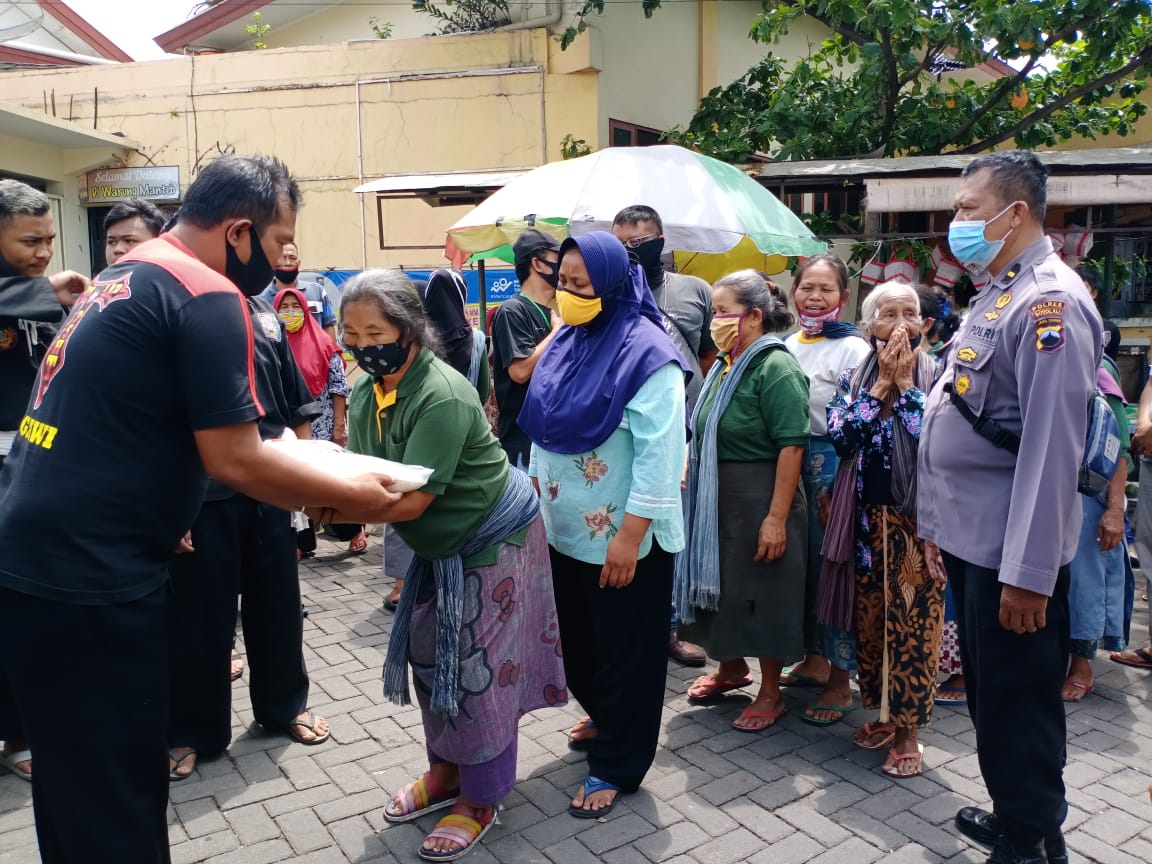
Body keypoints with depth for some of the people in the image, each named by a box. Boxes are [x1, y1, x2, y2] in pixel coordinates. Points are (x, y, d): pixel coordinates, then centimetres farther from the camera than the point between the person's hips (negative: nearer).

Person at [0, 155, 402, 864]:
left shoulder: (124, 278, 15)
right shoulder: (208, 298, -15)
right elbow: (235, 461, -18)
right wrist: (349, 496, -4)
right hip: (86, 579, -10)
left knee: (72, 779, 23)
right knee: (116, 801, 5)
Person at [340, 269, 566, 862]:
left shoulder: (442, 396, -30)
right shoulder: (364, 393, -4)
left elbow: (412, 500, -32)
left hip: (495, 536, -8)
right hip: (440, 544, 8)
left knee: (478, 666, 0)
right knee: (427, 654, 15)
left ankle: (479, 801, 18)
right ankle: (445, 771, 35)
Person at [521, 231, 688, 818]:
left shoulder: (647, 354, -18)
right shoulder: (566, 342, 5)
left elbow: (659, 454, -21)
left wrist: (629, 537, -22)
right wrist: (534, 499, 13)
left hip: (621, 536, -7)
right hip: (566, 528, 7)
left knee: (624, 649, 8)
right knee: (578, 639, 20)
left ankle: (616, 766, 25)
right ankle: (605, 718, 46)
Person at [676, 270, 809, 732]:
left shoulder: (775, 367, -16)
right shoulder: (725, 364, 8)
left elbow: (791, 446, -21)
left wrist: (777, 518, -23)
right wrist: (691, 476, 13)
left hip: (759, 502, -8)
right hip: (715, 500, 8)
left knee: (762, 592, 6)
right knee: (724, 585, 19)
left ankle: (770, 693, 24)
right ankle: (732, 667, 40)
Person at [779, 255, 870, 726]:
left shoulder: (852, 349, -9)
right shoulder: (786, 346, 10)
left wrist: (840, 488, -16)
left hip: (833, 468, -6)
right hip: (789, 465, 6)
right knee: (801, 564, 15)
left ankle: (840, 680, 16)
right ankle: (814, 659, 33)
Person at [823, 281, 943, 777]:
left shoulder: (936, 373, -3)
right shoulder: (854, 377, 5)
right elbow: (839, 436, -10)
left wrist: (904, 381, -13)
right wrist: (881, 382, -10)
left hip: (918, 517, -3)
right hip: (868, 516, 3)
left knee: (912, 620, 0)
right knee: (870, 617, 11)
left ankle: (909, 729, 13)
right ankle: (883, 714, 28)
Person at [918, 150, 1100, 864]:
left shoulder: (1050, 302, -16)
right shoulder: (996, 295, 13)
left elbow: (1052, 448, -22)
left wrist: (1028, 574, -22)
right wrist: (939, 524, 17)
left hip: (1014, 551, -9)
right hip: (972, 537, 9)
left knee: (1018, 705, 5)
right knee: (990, 693, 21)